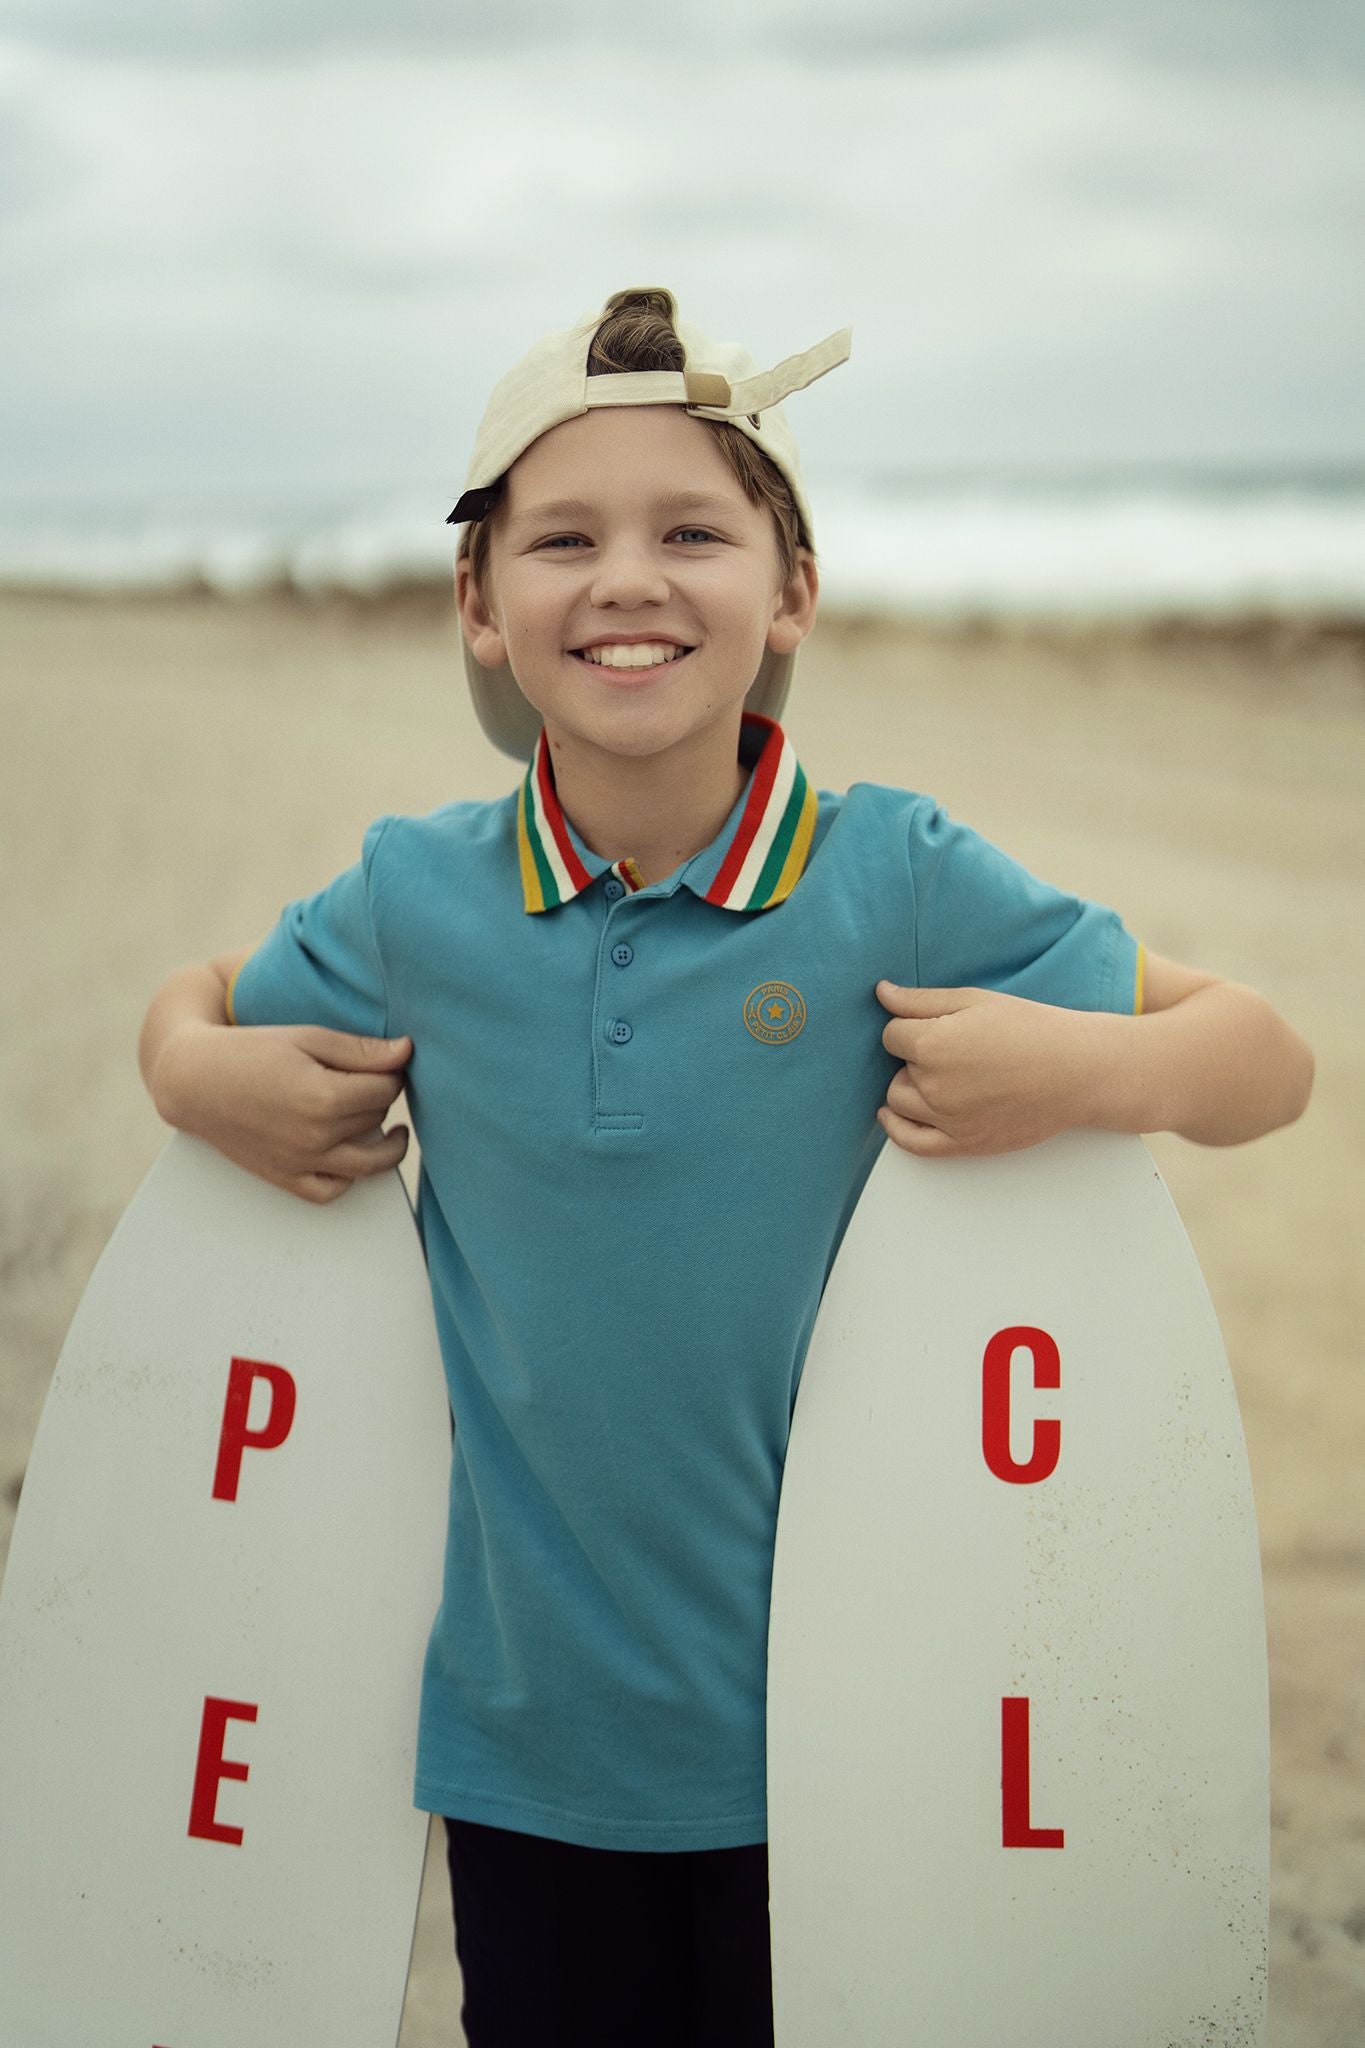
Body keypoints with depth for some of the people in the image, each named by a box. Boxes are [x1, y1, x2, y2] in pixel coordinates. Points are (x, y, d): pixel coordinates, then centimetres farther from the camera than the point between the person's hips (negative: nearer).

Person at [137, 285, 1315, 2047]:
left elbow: (1268, 1057, -4)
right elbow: (197, 1002, 15)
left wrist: (1093, 1068, -23)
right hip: (525, 1725, 2)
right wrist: (198, 1072, -7)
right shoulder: (414, 903, -4)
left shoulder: (904, 885, -11)